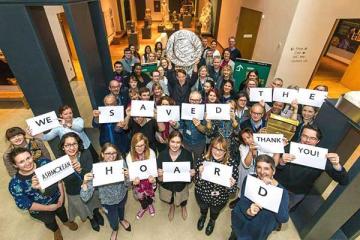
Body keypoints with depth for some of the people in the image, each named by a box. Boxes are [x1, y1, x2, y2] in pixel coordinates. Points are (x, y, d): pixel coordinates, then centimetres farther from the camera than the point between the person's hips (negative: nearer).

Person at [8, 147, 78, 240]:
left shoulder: (45, 163, -27)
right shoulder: (15, 184, -29)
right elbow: (24, 204, -21)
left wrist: (62, 195, -12)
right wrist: (48, 208, -18)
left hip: (57, 198, 1)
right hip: (40, 210, -1)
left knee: (62, 211, 32)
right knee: (50, 222, 29)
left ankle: (66, 221, 67)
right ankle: (56, 230, 64)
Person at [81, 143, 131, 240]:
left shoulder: (121, 163, -26)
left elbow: (126, 185, -14)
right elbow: (85, 198, -33)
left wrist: (127, 177, -36)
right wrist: (85, 183, -51)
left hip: (122, 195, 2)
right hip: (108, 201, -2)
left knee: (121, 208, 33)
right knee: (113, 222, 20)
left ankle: (122, 219, 70)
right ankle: (115, 229, 59)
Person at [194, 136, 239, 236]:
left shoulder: (231, 164, -26)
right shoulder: (202, 160, -25)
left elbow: (232, 189, -16)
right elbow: (197, 182, -17)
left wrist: (231, 186, -38)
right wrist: (200, 174, -37)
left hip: (220, 198, 0)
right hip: (202, 194, 0)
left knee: (215, 212, 31)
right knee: (203, 208, 32)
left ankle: (212, 221, 68)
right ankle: (203, 216, 69)